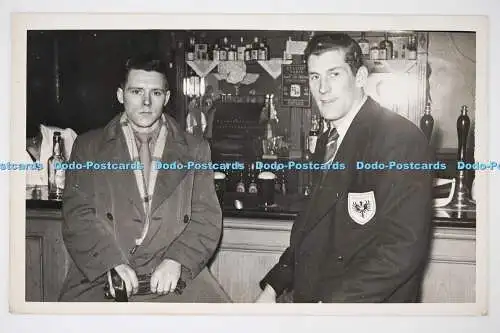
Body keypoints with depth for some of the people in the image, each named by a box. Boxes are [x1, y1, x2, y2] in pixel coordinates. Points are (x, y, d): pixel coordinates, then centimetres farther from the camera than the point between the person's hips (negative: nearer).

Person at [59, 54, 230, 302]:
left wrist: (176, 261, -12)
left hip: (172, 278, 1)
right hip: (102, 277, 0)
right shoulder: (88, 147, 9)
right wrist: (115, 263, -14)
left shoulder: (194, 150, 10)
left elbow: (207, 219, 5)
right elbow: (78, 214, 1)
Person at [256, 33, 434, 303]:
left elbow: (404, 246, -21)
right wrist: (273, 286, 7)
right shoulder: (327, 142, 14)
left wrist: (330, 302, -22)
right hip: (303, 296, 7)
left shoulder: (401, 139, -13)